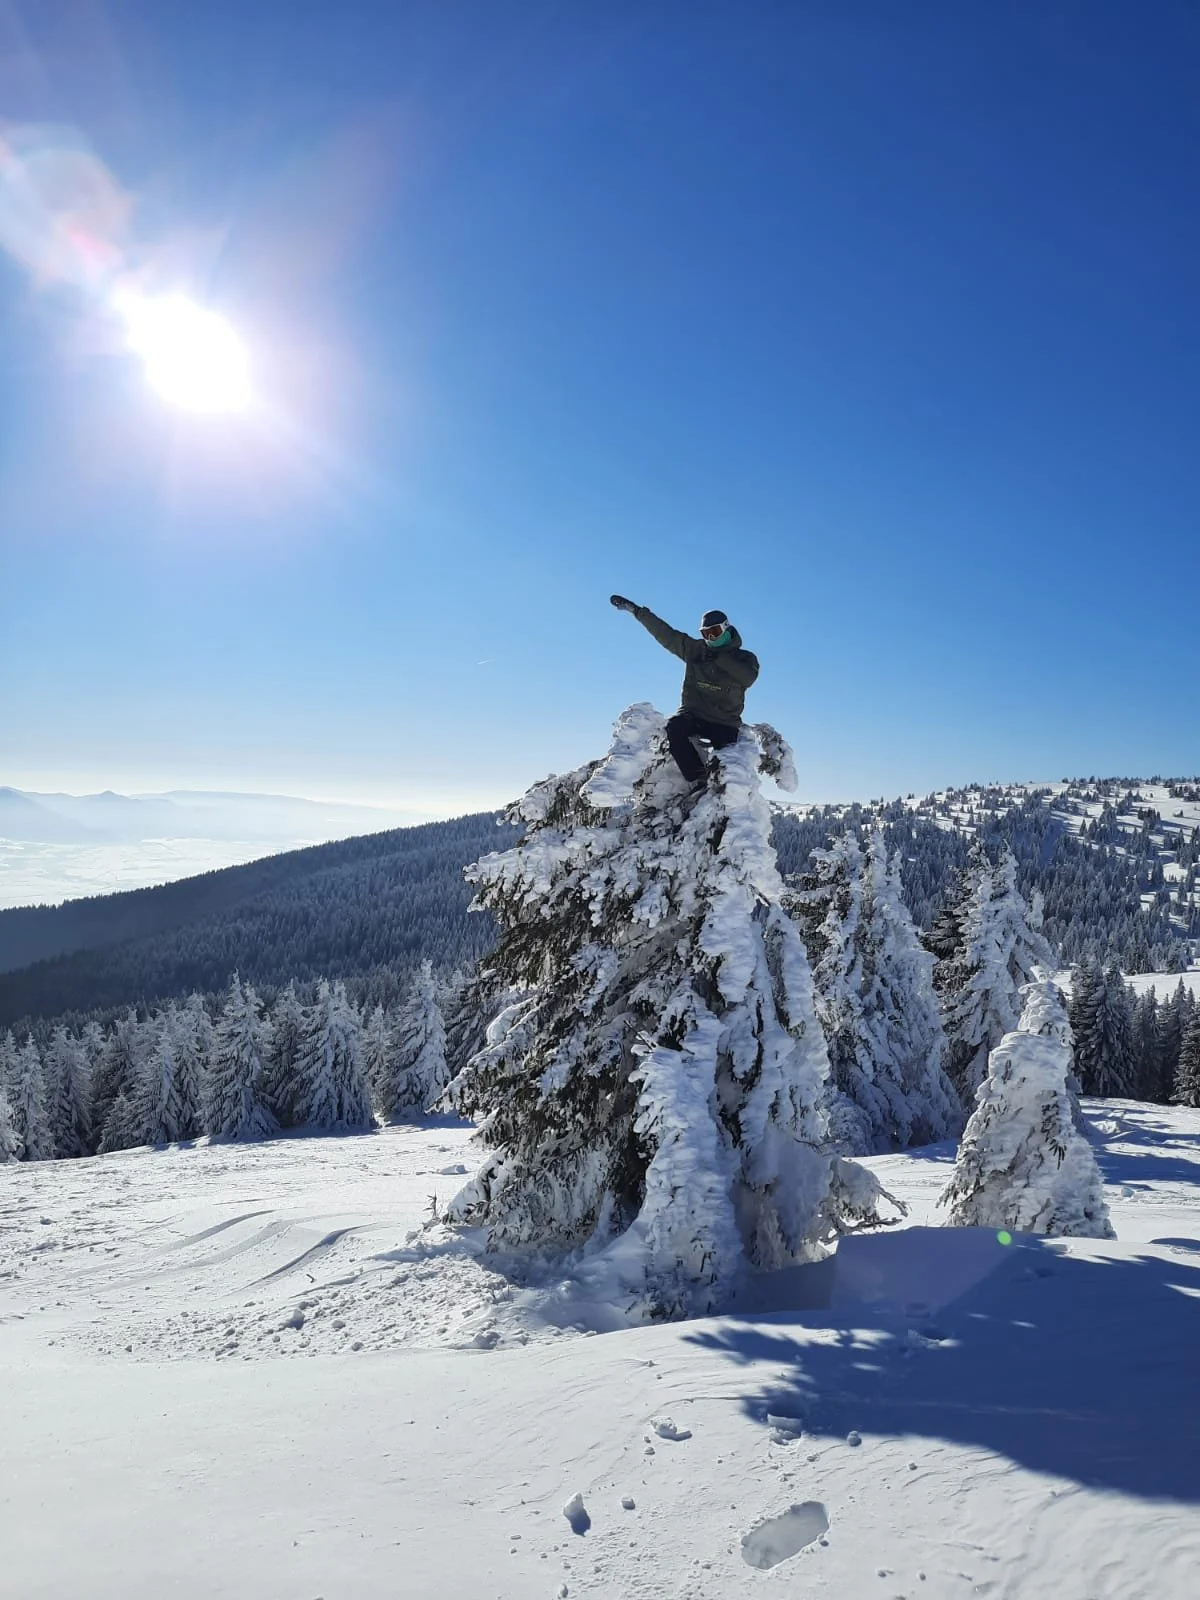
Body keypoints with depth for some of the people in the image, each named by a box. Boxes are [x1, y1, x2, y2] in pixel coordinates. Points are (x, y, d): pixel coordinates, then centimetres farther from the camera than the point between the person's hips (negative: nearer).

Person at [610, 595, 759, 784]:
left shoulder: (744, 658, 5)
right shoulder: (695, 649, 12)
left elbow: (749, 677, -16)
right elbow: (665, 633, 12)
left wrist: (719, 658, -16)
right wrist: (636, 610, 9)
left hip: (725, 723, -1)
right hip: (693, 714, 1)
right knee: (675, 727, -31)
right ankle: (699, 779, -34)